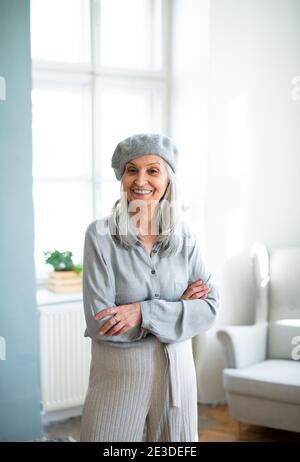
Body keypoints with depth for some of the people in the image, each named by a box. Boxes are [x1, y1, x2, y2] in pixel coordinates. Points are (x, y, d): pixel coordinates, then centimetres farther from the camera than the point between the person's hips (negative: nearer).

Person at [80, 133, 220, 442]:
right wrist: (177, 308, -13)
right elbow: (99, 324, -17)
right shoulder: (100, 235, -12)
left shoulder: (184, 236, -1)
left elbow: (209, 308, -7)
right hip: (117, 377, -3)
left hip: (176, 372, 3)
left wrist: (144, 313, -21)